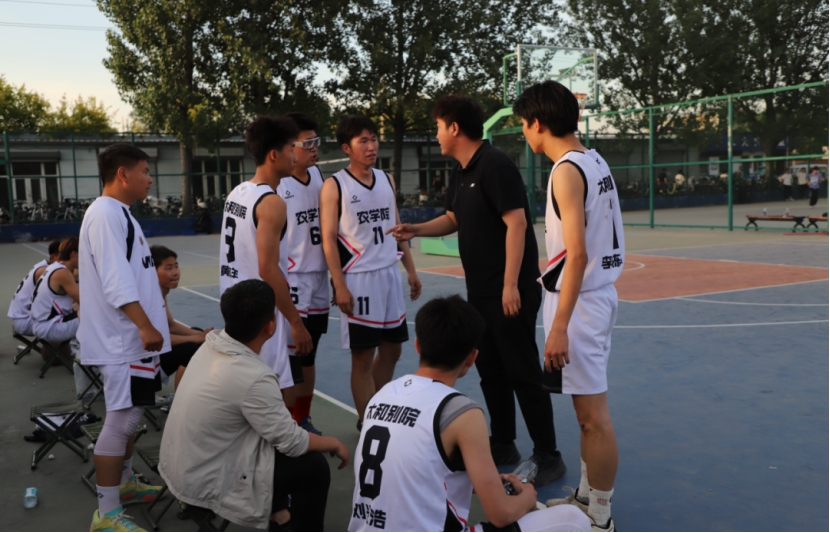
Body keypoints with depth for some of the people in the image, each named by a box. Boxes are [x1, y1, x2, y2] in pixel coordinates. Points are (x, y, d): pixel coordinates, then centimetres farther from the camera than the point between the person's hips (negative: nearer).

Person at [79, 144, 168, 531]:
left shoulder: (119, 213, 16)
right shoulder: (105, 213, -17)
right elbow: (115, 281, -25)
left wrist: (147, 327, 24)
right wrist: (145, 326, -28)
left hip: (132, 338, 11)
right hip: (123, 340, -11)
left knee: (129, 416, 20)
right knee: (121, 422, -7)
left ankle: (124, 483, 35)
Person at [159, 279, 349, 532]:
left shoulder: (212, 344, -7)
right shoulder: (254, 378, -30)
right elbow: (292, 442, -17)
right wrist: (334, 443, -3)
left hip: (179, 465, 9)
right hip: (204, 482, -9)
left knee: (274, 430, 20)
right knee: (314, 466, -3)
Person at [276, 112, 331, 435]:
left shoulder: (318, 175, 8)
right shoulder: (276, 185, -14)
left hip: (318, 281, 7)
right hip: (292, 284, -7)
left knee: (309, 356, 16)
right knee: (289, 359, 0)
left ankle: (303, 420, 28)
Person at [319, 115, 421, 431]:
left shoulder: (387, 180, 9)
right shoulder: (334, 186, -8)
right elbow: (328, 239, -10)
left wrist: (411, 270, 11)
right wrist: (339, 286, -16)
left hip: (389, 275, 6)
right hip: (358, 280, -6)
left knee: (391, 350, 14)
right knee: (363, 356, 1)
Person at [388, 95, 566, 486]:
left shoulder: (495, 165, -15)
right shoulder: (460, 171, 12)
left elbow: (516, 223, -20)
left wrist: (511, 285, -23)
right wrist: (417, 230, 8)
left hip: (510, 291, -9)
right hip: (479, 291, 9)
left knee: (523, 373, -3)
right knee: (490, 370, 14)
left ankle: (548, 457, 9)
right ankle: (502, 446, 28)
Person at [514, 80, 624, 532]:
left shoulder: (566, 170, -16)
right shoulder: (594, 161, 11)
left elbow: (577, 253, -23)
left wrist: (559, 325, -22)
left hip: (579, 301, -10)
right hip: (598, 293, 10)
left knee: (593, 414, 0)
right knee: (587, 409, 19)